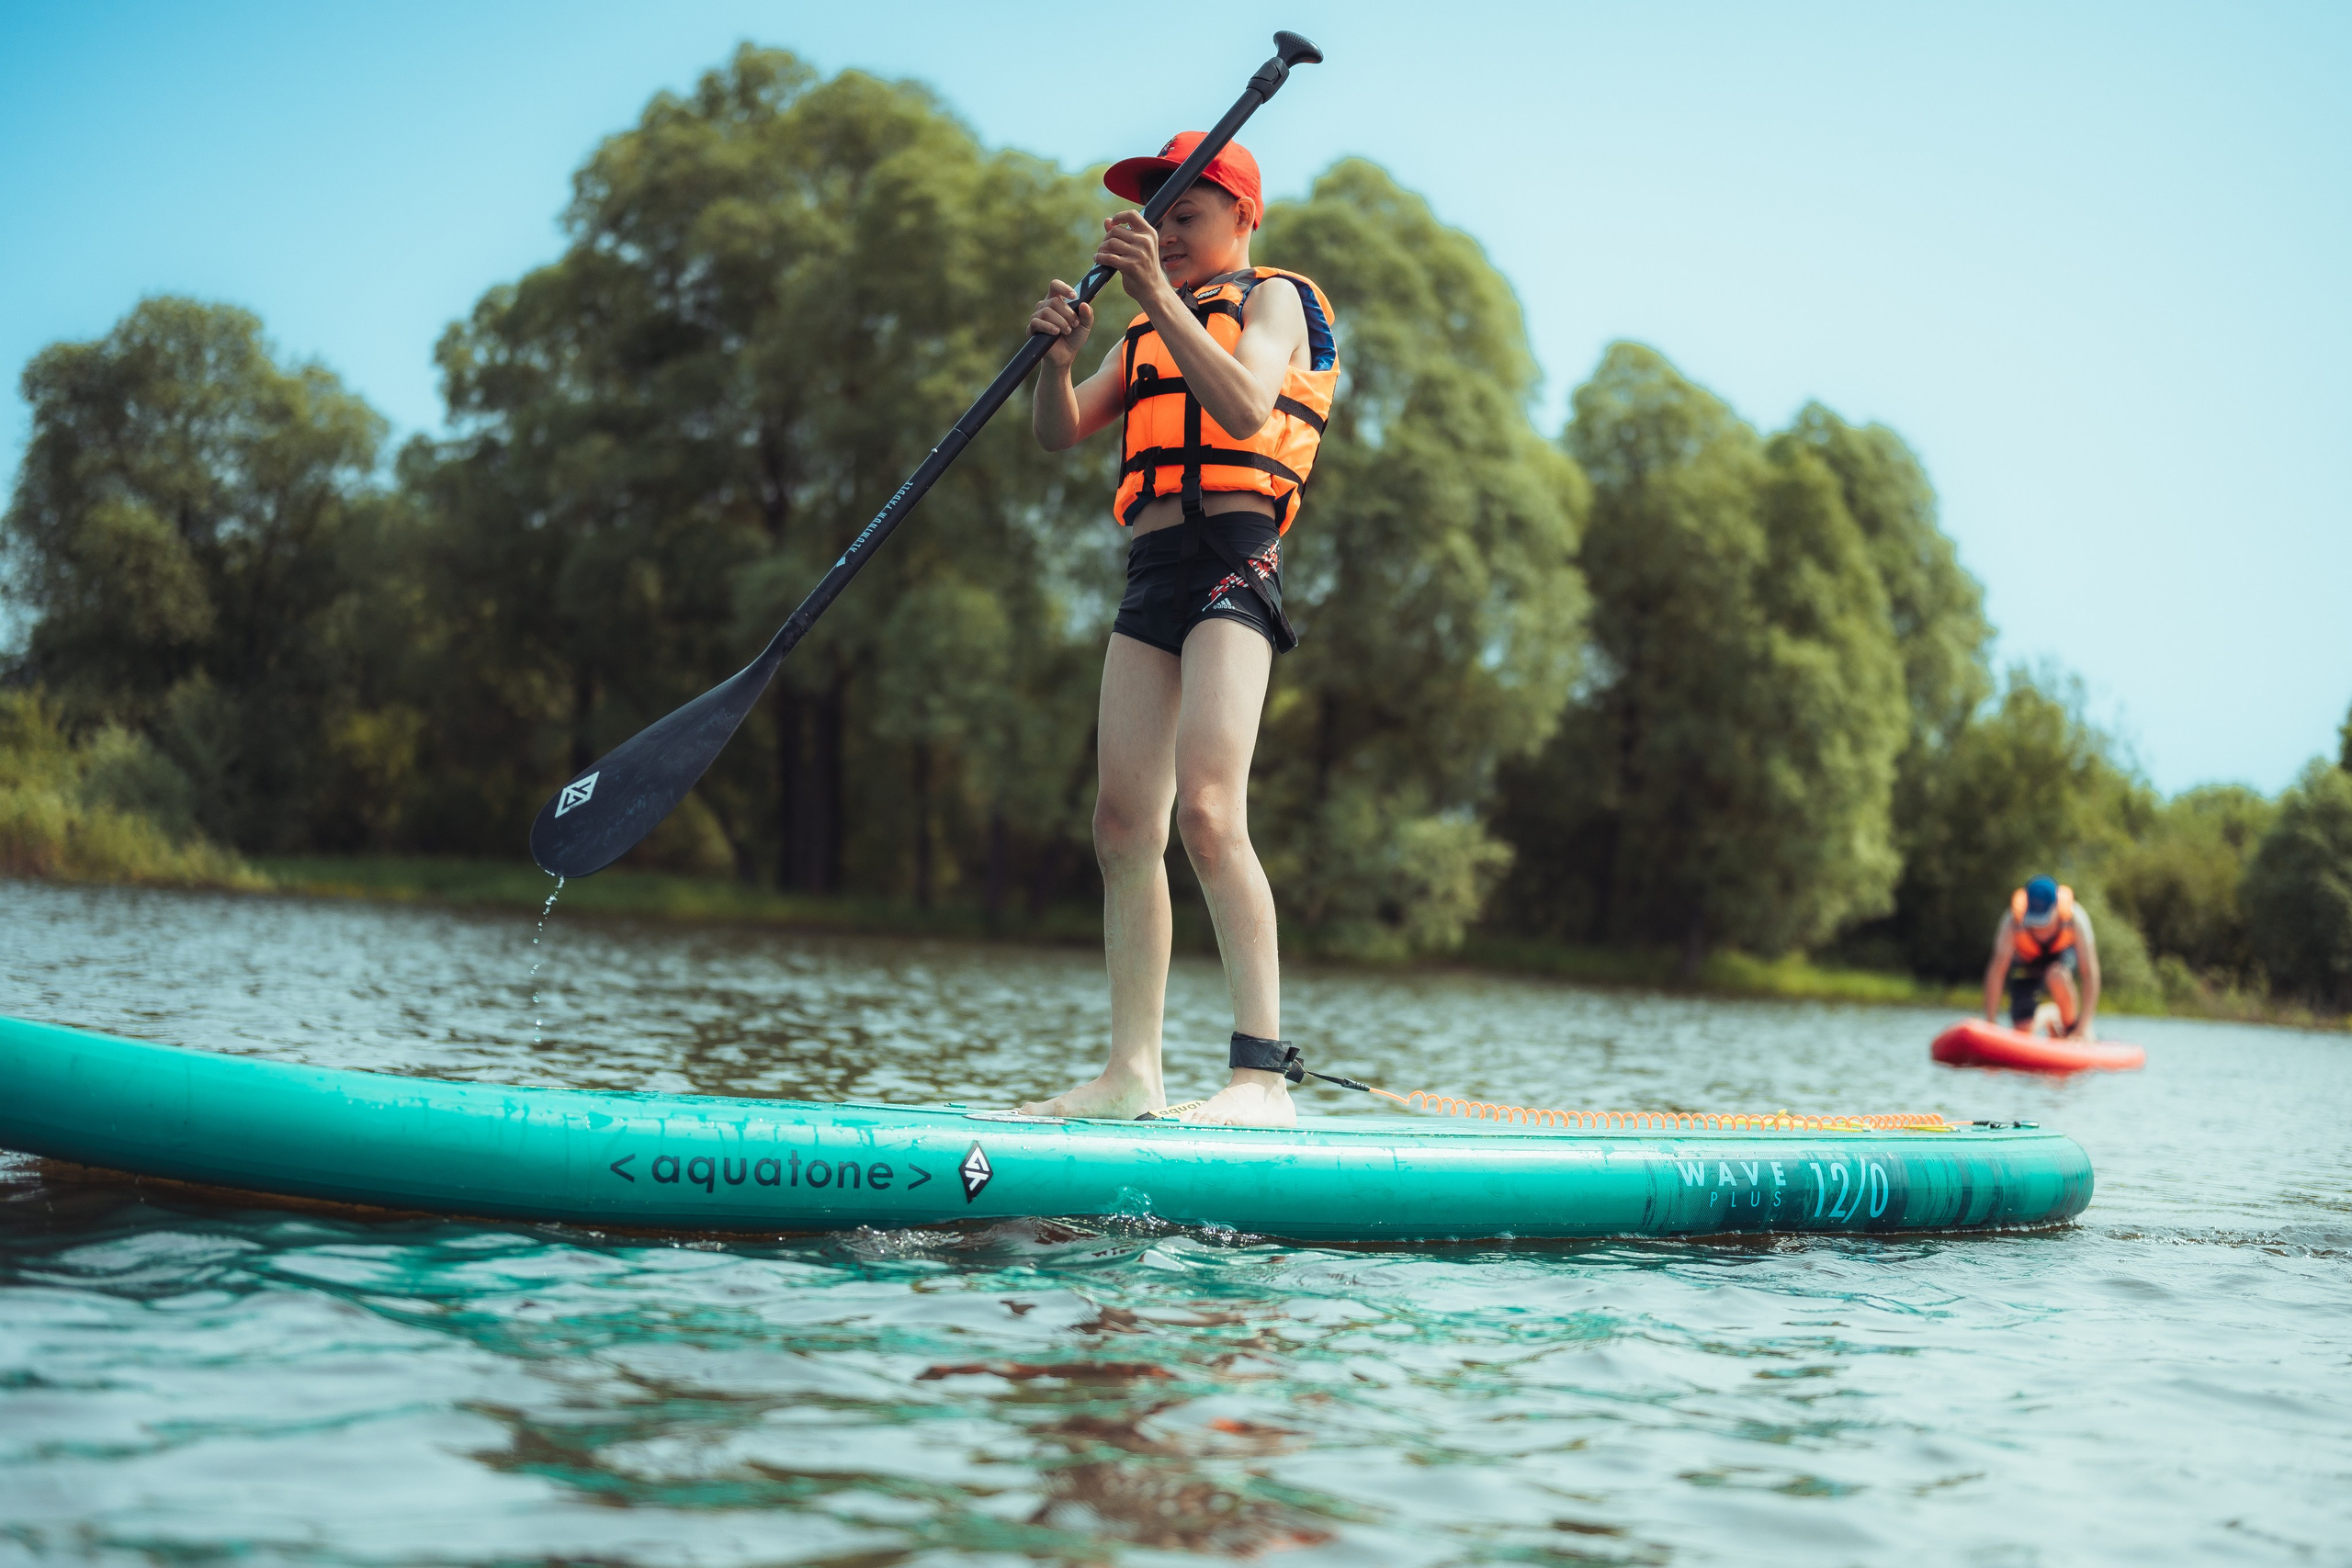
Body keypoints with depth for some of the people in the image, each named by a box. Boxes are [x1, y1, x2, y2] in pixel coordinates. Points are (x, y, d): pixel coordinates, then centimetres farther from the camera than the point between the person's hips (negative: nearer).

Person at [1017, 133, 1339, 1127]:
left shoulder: (1274, 299, 8)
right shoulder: (1146, 333, 28)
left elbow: (1242, 410, -14)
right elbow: (1059, 436, 14)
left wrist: (1161, 297, -21)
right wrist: (1059, 355, -6)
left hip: (1232, 558, -7)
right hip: (1151, 575, 7)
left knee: (1206, 809, -21)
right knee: (1124, 823, -1)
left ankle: (1262, 1075, -25)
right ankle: (1133, 1074, 2)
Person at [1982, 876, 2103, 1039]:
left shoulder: (2075, 919, -34)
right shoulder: (2014, 922, -34)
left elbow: (2089, 974, -34)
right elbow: (1997, 971, -32)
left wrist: (2083, 1027, -39)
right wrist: (1991, 1023, -34)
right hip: (2026, 963, 1)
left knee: (2057, 975, -38)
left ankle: (2071, 1027, -11)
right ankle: (2047, 1015, 24)